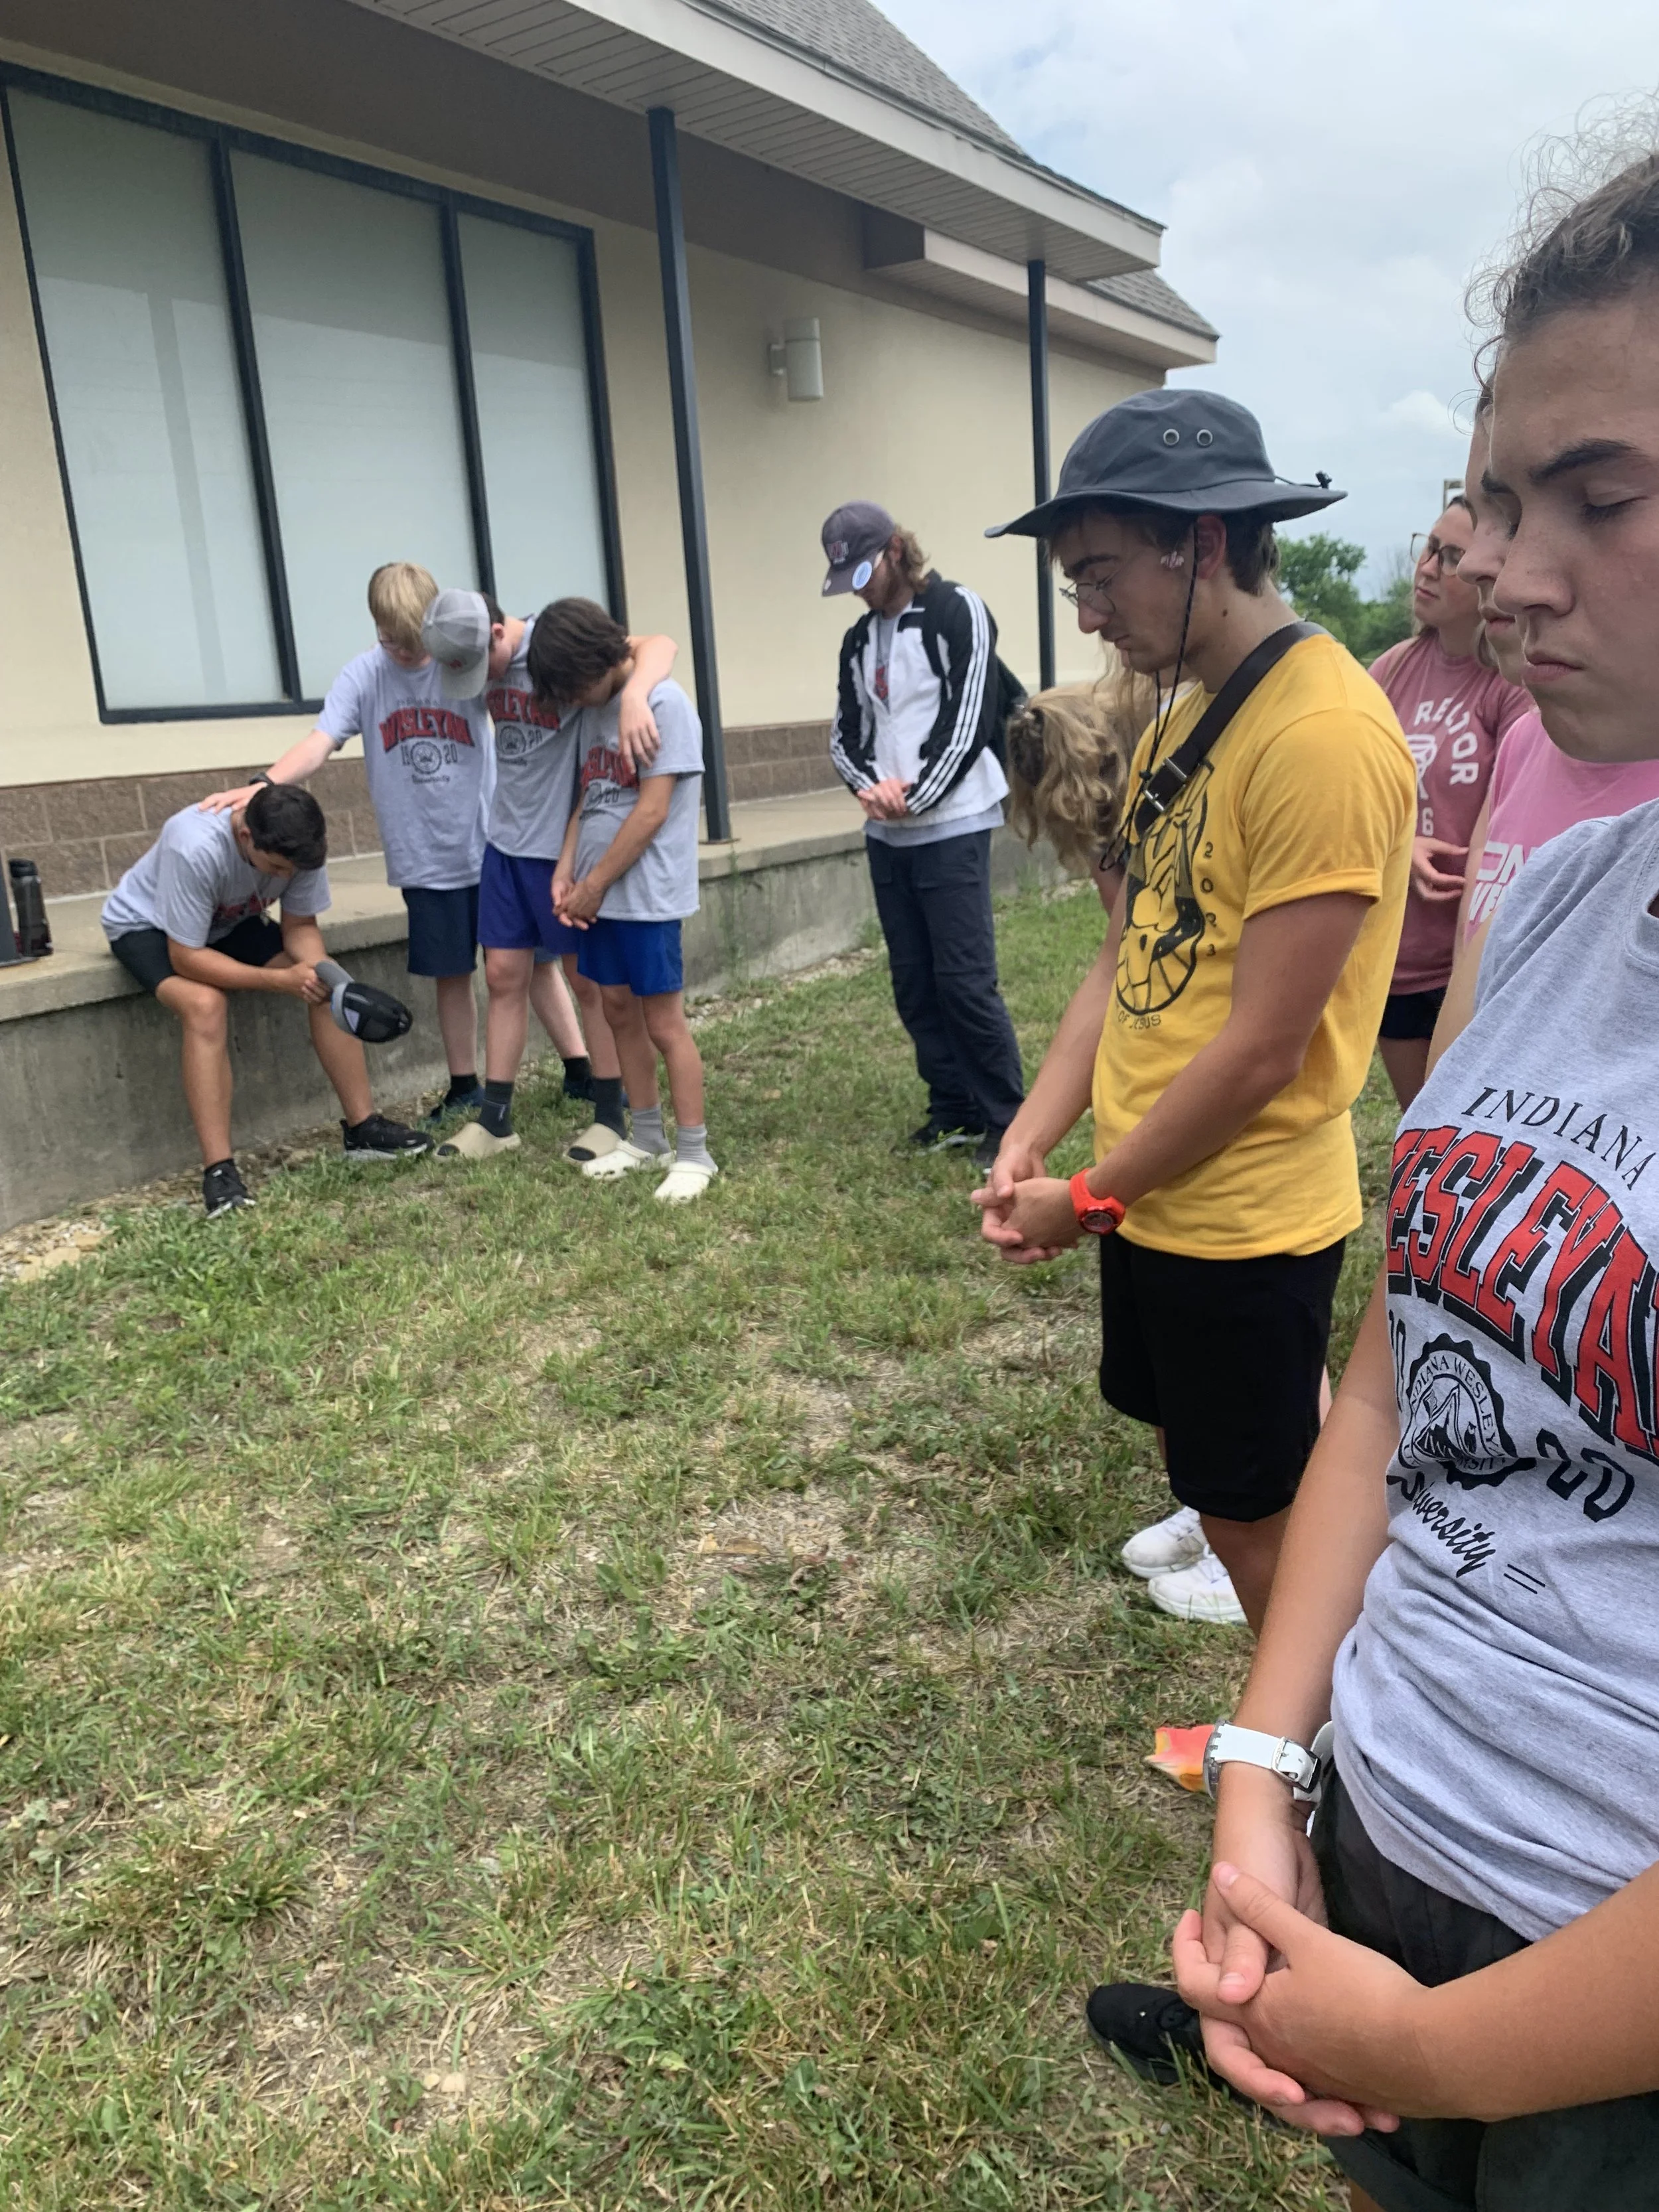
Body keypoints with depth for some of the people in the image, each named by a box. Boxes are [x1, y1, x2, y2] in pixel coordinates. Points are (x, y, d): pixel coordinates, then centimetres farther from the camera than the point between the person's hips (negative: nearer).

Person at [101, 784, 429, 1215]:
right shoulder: (196, 848, -40)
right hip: (147, 925, -5)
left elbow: (300, 926, -11)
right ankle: (218, 1172, -30)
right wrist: (281, 979, -39)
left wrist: (318, 969, -33)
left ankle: (362, 1129, -3)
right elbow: (186, 957, -34)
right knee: (206, 1004, -34)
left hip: (230, 922, 6)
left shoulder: (297, 845, -24)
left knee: (327, 988, -13)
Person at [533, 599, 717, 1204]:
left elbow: (652, 812, -16)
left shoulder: (662, 703, -13)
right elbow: (587, 797, 14)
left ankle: (693, 1153, 8)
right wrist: (566, 871, 0)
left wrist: (593, 885, -12)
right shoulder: (587, 707, 10)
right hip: (598, 893, 7)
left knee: (664, 1023, -2)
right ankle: (646, 1137, 25)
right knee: (619, 1012, 13)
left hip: (646, 895, -7)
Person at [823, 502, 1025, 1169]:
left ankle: (1007, 1116, 4)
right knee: (914, 982, 9)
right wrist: (870, 785, -9)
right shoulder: (859, 639, 16)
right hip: (887, 837, 7)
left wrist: (914, 795, -12)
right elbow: (845, 733, 11)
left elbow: (968, 719, -13)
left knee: (964, 979, -8)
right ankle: (954, 1108, 20)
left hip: (951, 828, -7)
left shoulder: (957, 611, -5)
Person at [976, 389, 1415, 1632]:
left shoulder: (1324, 735, -23)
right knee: (1196, 1444, 26)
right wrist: (1029, 1140, 0)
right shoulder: (1183, 721, 7)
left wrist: (1089, 1196, -13)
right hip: (1149, 1191, 8)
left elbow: (1263, 1048, -23)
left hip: (1243, 1216, -8)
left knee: (1258, 1522, 11)